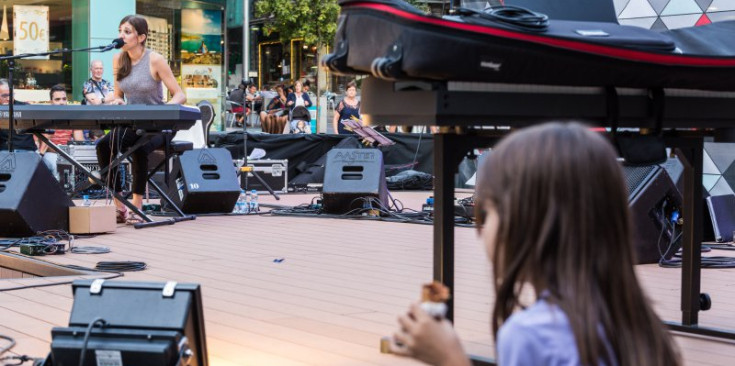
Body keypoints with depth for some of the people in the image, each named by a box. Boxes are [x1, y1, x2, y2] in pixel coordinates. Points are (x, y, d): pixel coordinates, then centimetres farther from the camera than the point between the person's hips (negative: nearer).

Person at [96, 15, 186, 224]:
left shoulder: (155, 61, -10)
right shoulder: (118, 60, 5)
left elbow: (180, 96, -11)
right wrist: (117, 101, -8)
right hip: (130, 125, 5)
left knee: (139, 148, -36)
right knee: (104, 145, -25)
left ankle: (136, 207, -24)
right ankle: (119, 207, -20)